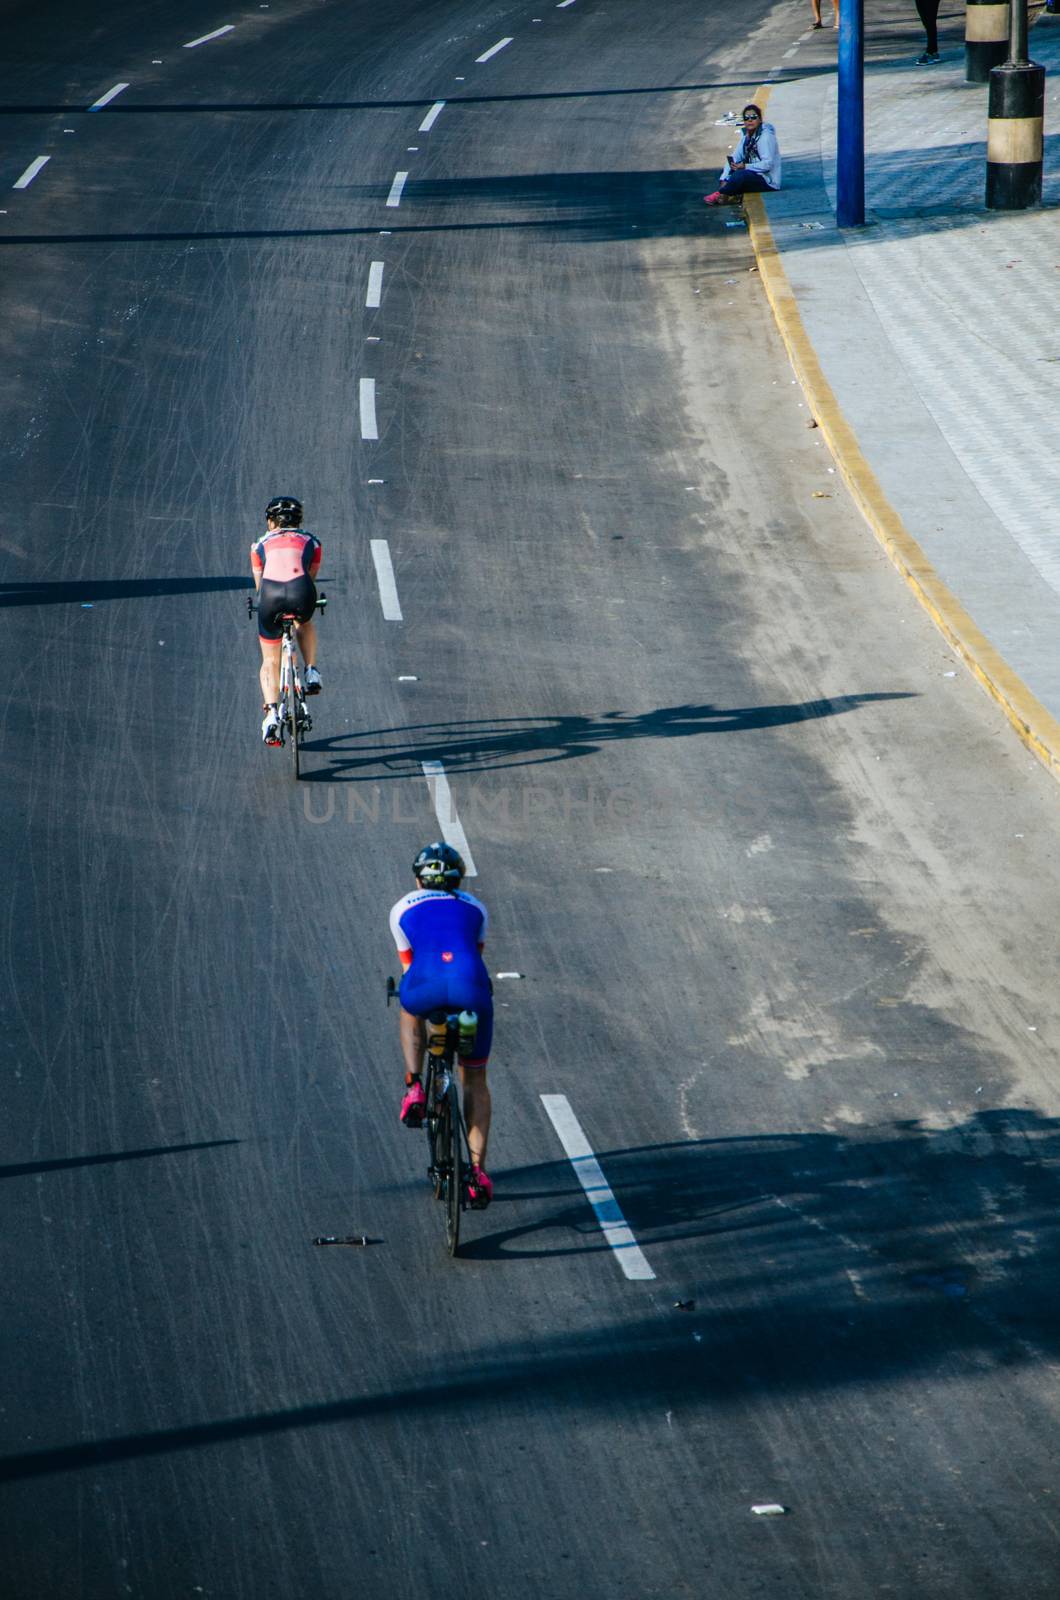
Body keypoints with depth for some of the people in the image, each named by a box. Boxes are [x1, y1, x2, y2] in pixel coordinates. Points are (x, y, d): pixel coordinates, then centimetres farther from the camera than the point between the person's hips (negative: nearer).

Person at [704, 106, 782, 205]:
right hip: (754, 175, 9)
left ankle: (720, 195, -14)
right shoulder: (747, 137, 10)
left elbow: (768, 164, -23)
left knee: (740, 174, -31)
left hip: (768, 181, -9)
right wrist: (724, 179, -8)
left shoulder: (765, 136, -16)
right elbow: (734, 158, 4)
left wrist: (745, 166, -25)